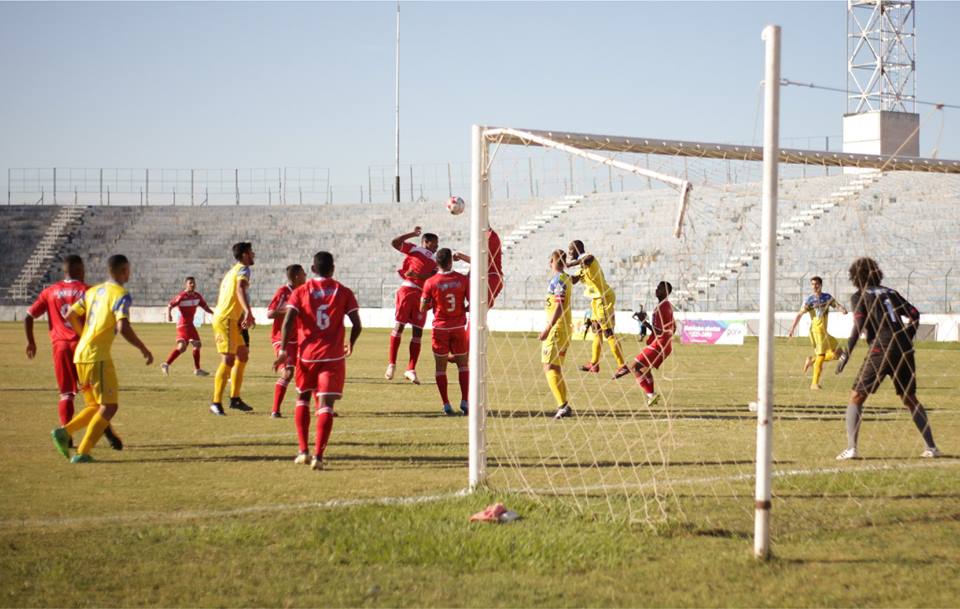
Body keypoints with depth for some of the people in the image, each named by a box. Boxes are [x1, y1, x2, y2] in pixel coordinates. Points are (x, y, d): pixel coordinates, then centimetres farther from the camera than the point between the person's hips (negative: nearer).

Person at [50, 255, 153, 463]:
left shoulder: (94, 291, 16)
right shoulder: (121, 295, -8)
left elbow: (70, 315, 19)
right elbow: (123, 328, -20)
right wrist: (143, 349, -9)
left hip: (81, 354, 8)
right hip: (98, 356, -8)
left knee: (95, 406, 17)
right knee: (109, 406, -2)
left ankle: (64, 431, -3)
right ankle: (82, 453, -9)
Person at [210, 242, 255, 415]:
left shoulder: (232, 271, 22)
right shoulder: (243, 270, -7)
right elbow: (240, 289, -28)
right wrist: (248, 312, -41)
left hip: (229, 320, 10)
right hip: (226, 320, -10)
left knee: (242, 356, 17)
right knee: (228, 360, -13)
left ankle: (235, 399, 21)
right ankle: (216, 403, -16)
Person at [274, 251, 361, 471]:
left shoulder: (300, 292, 3)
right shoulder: (343, 292, 3)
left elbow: (287, 322, -9)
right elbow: (357, 325, 0)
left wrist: (284, 350, -4)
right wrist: (351, 345, 18)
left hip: (307, 354, 1)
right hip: (333, 356, -1)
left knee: (302, 399, 19)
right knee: (325, 404, -5)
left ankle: (303, 451, 13)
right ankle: (318, 455, -17)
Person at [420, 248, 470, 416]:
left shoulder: (430, 283, -10)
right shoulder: (463, 279, -7)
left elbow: (423, 309, -5)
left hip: (440, 328, -1)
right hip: (459, 327, 1)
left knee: (440, 367, 8)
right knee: (463, 364, 13)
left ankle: (446, 404, 2)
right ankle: (464, 401, 1)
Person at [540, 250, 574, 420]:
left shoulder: (557, 279, -13)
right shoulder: (567, 278, 15)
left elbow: (559, 306, -20)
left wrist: (548, 328, -24)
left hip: (556, 328, -9)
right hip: (566, 328, 9)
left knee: (550, 367, -11)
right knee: (556, 368, 15)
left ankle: (563, 405, -19)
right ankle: (564, 406, 15)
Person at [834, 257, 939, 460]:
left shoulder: (859, 297, 3)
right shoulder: (890, 293, 19)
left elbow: (858, 326, -9)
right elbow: (914, 314, 14)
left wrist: (846, 355, -9)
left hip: (880, 351, -5)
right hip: (904, 350, 5)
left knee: (856, 398, 1)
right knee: (910, 400, 20)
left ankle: (851, 448, -13)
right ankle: (931, 447, 17)